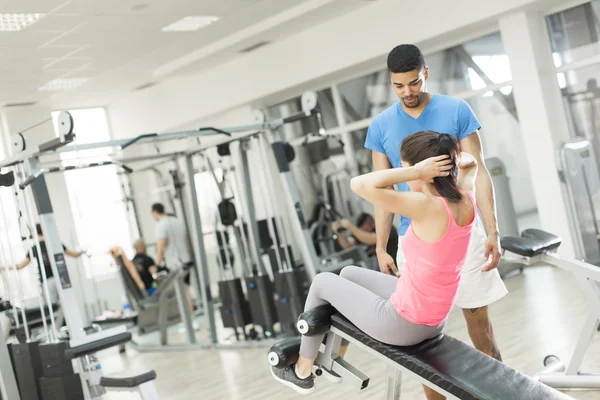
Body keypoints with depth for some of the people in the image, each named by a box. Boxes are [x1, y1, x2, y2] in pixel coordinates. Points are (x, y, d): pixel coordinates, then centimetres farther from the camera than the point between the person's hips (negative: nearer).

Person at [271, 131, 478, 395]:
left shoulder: (430, 208, -30)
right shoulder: (465, 199, -7)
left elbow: (359, 185, -37)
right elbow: (470, 163, 17)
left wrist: (416, 171, -31)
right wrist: (452, 158, -4)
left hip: (404, 325, -8)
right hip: (433, 320, 8)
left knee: (322, 283, 16)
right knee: (349, 274, 29)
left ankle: (303, 372, 34)